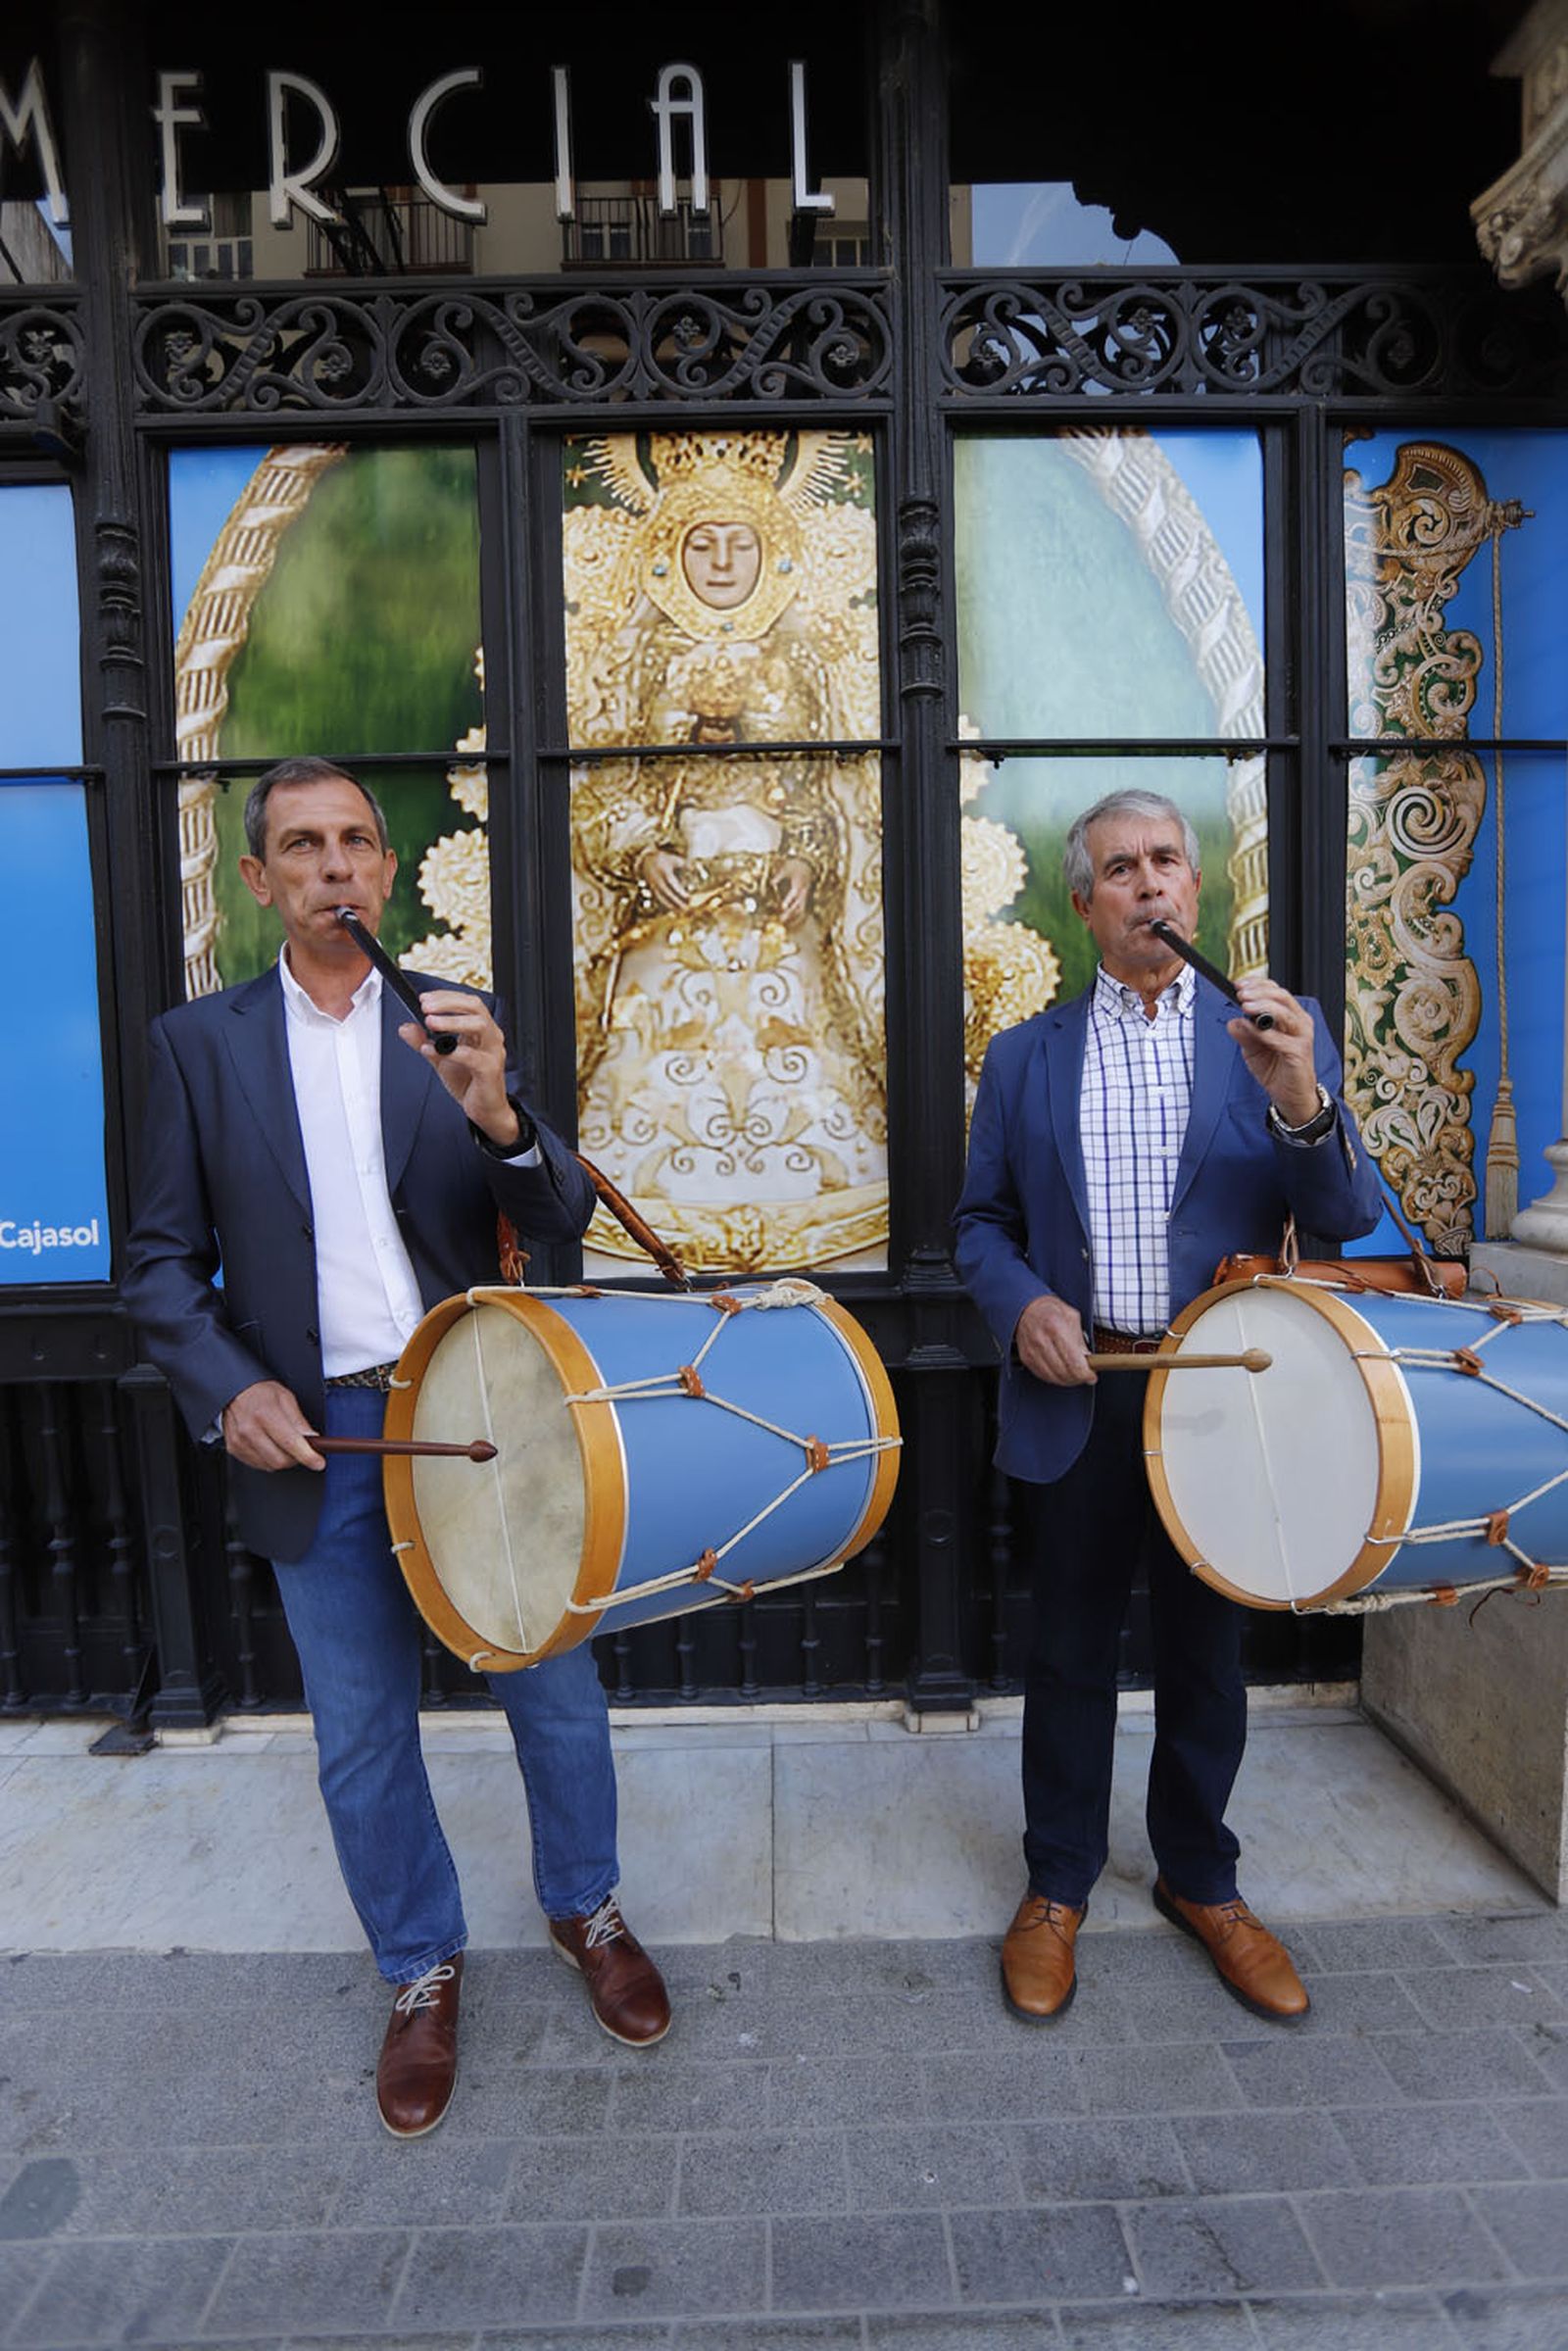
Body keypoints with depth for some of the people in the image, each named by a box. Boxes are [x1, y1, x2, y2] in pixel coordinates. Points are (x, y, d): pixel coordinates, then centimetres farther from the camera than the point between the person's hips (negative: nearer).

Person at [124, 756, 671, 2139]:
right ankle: (423, 1969, 41)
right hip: (315, 1447, 1)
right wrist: (229, 1388, -13)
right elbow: (163, 1261, 4)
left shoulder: (456, 1025, 1)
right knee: (362, 1741, 15)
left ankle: (586, 1907, 41)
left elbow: (563, 1222, -5)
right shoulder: (200, 1042, 2)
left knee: (557, 1695, 13)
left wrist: (496, 1115, -25)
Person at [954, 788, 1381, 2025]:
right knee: (1070, 1658, 14)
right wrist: (1021, 1305, -13)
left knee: (1206, 1657, 17)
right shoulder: (1025, 1054, 4)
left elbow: (1349, 1216, -6)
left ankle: (1201, 1879, 41)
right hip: (1078, 1401, 0)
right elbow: (983, 1220, 7)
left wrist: (1300, 1100, -24)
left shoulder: (1278, 1032, 1)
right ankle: (1058, 1888, 36)